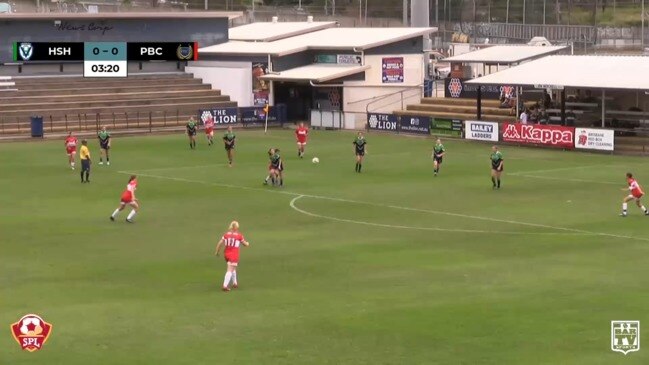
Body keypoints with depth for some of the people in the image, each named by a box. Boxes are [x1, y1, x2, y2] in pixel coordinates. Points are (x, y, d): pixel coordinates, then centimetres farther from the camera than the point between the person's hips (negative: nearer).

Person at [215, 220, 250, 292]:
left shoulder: (226, 234, 1)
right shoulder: (239, 235, -8)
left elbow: (219, 243, -2)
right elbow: (245, 244, 4)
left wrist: (217, 251, 11)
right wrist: (247, 243, 27)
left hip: (226, 253, 5)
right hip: (234, 254, -5)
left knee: (233, 268, 25)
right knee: (230, 270, -7)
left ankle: (235, 283, 32)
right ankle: (225, 286, -17)